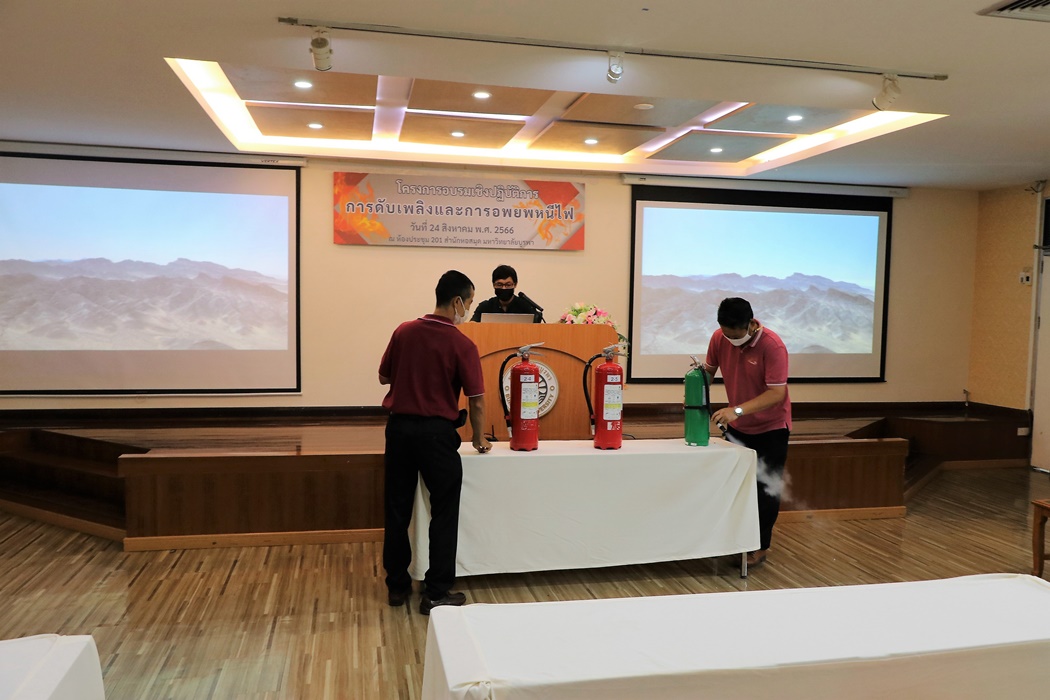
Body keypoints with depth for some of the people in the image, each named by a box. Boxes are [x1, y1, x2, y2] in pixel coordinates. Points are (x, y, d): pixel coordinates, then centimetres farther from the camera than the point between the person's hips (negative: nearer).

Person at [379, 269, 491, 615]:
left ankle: (397, 585, 24)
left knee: (397, 510, 13)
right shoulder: (462, 345, -11)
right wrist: (479, 440, 5)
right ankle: (436, 593, 10)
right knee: (443, 514, 7)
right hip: (436, 433, -4)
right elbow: (476, 401, -9)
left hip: (399, 427, 5)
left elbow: (383, 377, 12)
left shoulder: (404, 331, 1)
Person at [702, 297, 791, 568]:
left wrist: (737, 410, -40)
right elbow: (709, 369, 4)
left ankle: (760, 547, 15)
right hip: (737, 426, 5)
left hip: (771, 428, -5)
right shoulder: (719, 338, -12)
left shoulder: (772, 345, -27)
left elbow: (777, 393, -30)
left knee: (766, 488, 2)